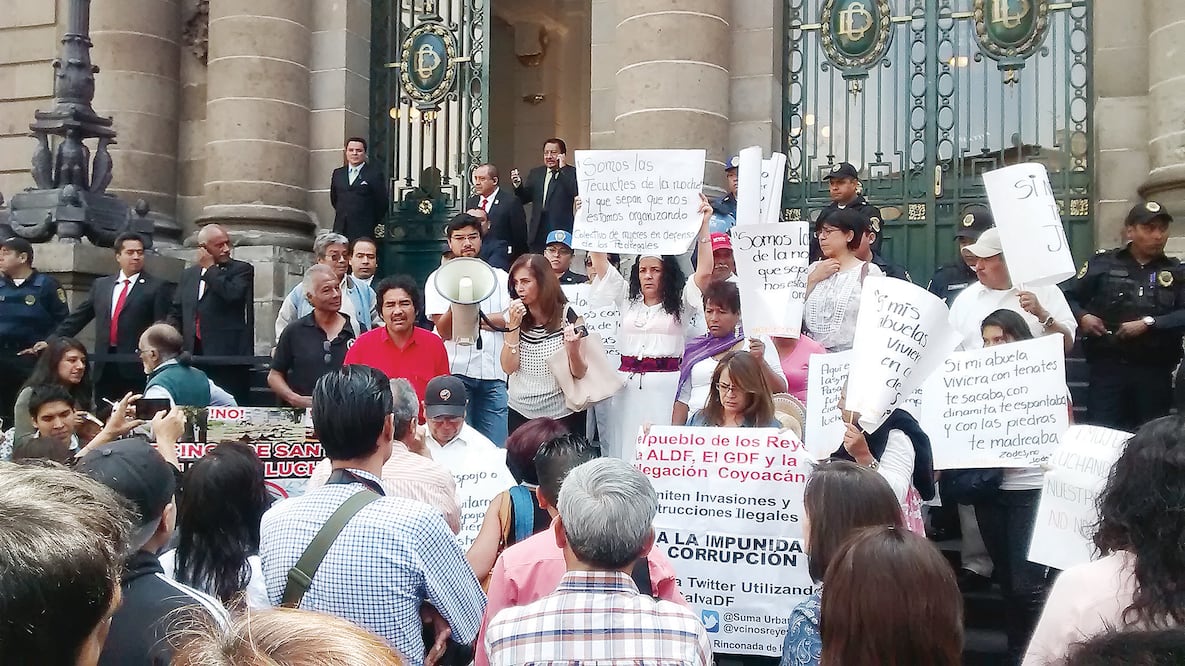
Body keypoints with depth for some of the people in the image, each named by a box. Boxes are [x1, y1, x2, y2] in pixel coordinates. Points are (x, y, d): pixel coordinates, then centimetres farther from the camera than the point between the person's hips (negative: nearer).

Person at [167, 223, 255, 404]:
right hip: (193, 355, 4)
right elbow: (175, 313, 22)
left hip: (227, 356, -4)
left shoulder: (242, 269, 5)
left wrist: (210, 268, -3)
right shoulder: (188, 274, 19)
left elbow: (232, 294, -14)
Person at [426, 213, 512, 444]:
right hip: (455, 371, -2)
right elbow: (445, 331, -4)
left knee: (496, 445, -1)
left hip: (494, 373, 2)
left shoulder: (500, 277, 15)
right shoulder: (439, 278, 7)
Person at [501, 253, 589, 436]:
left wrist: (573, 350, -27)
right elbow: (509, 368, -6)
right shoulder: (514, 317, 4)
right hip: (520, 413, 3)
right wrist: (514, 325, -13)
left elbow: (580, 373, -7)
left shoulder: (568, 316, -8)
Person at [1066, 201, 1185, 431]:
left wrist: (1149, 323, -16)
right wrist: (1082, 316, -11)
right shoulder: (1102, 263, 6)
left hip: (1155, 371, 2)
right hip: (1108, 367, -1)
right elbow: (1071, 298, 9)